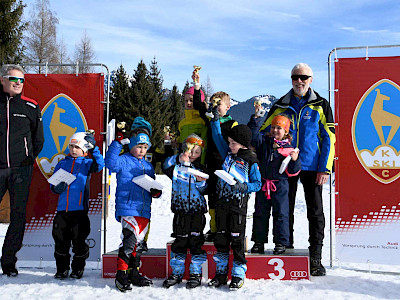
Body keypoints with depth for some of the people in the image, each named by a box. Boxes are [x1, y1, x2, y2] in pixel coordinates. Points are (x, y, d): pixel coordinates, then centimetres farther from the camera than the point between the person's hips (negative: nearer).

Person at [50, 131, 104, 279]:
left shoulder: (87, 163, 3)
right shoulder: (62, 163, 13)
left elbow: (100, 165, -18)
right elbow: (53, 185, 15)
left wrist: (93, 148, -22)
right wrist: (57, 188, -7)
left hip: (80, 209, -3)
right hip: (62, 209, 3)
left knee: (79, 241, 3)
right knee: (61, 240, 7)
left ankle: (78, 269, 19)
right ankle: (62, 269, 21)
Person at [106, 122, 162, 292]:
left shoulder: (148, 166, 19)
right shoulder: (123, 161, 0)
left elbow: (152, 185, 26)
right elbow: (111, 163, -21)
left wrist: (156, 192, 4)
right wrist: (117, 144, -22)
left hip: (144, 211, 7)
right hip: (127, 208, -7)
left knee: (139, 242, 13)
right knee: (129, 240, -16)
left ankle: (134, 273, 25)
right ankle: (121, 275, -5)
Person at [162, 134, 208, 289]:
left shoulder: (201, 169, 6)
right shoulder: (177, 166, 4)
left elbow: (205, 191, 3)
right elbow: (165, 166, -16)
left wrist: (201, 182, -16)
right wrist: (178, 159, -27)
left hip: (197, 211, 0)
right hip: (180, 210, 0)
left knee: (196, 240, 1)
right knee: (180, 241, 6)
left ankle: (196, 274, 12)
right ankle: (177, 273, 18)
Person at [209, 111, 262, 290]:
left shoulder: (251, 162, -6)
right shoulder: (228, 154, 9)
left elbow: (257, 184, -5)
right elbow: (217, 137, 17)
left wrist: (244, 186, -21)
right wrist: (215, 120, 11)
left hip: (238, 205, -5)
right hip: (222, 203, 6)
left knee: (237, 240, -1)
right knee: (220, 238, 9)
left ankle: (238, 275, 10)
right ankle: (221, 273, 20)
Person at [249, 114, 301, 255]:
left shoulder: (288, 148, 0)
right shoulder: (264, 142, 7)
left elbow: (292, 172, 0)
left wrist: (294, 160, -19)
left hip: (280, 185, -3)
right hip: (262, 184, 3)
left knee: (280, 214, 1)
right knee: (260, 213, 9)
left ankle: (281, 243, 12)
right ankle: (259, 241, 19)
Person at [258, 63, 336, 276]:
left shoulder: (320, 106, 3)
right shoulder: (280, 106, 7)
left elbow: (329, 138, -1)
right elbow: (263, 133, 11)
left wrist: (325, 168, -8)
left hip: (311, 167, -1)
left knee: (315, 212, 3)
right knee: (285, 211, 8)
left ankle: (315, 259, 12)